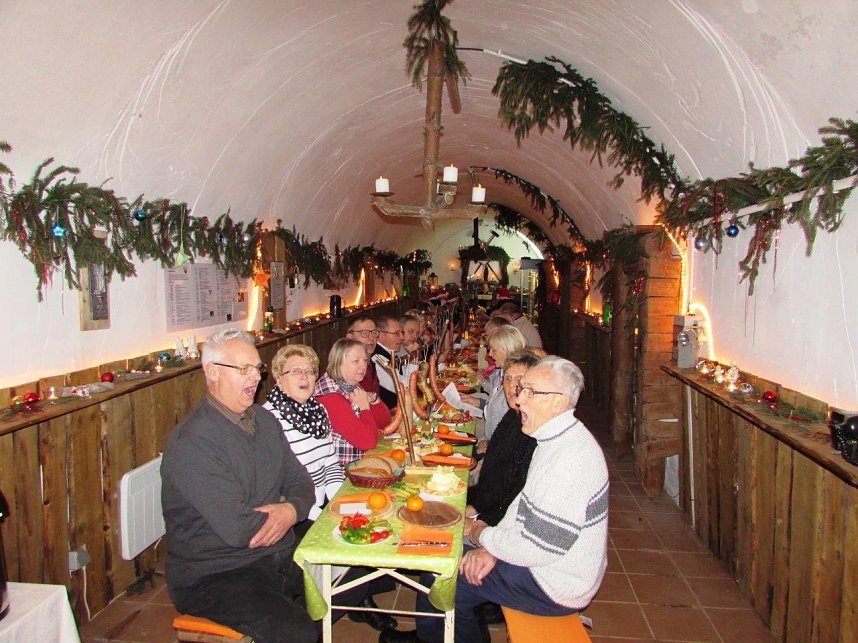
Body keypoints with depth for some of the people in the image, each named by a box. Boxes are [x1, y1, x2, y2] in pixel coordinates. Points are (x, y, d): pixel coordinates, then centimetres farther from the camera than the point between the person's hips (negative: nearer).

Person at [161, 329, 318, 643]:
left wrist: (291, 511, -12)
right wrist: (285, 512, -6)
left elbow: (300, 481, 10)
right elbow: (238, 529, -24)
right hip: (213, 575, -7)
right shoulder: (191, 442, -20)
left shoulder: (264, 420, 6)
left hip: (279, 555, 8)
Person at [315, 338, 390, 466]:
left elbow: (384, 421, 10)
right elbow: (368, 441, -27)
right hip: (341, 469, -7)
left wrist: (373, 399, -7)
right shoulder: (330, 397, -21)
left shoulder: (353, 387, 4)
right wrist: (365, 407, -14)